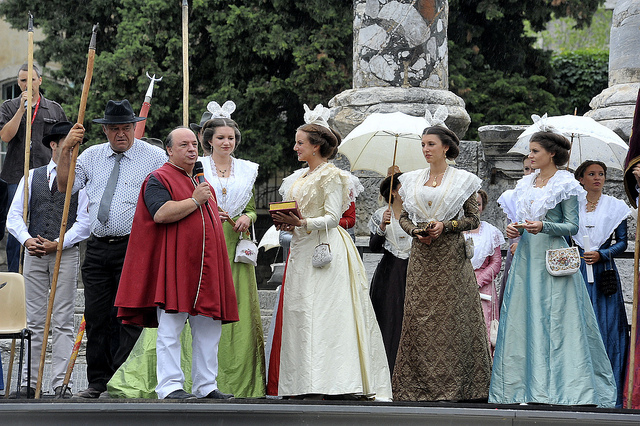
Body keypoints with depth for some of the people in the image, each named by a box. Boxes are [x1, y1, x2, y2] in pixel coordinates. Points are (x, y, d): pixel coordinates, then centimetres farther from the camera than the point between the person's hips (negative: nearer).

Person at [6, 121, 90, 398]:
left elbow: (85, 222, -2)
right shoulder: (32, 177, 13)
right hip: (34, 253, 2)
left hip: (66, 253, -2)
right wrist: (27, 240, -11)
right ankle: (30, 381, 7)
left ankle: (60, 383, -2)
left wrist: (58, 243, -13)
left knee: (63, 322, -3)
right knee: (35, 320, 4)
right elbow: (14, 216, 7)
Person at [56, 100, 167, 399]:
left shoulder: (154, 157, 1)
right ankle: (98, 382, 11)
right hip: (97, 247, 4)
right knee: (96, 316, 5)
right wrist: (66, 150, -3)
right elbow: (65, 186, 9)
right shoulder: (92, 156, 13)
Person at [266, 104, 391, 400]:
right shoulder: (299, 177, 19)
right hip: (301, 250, 8)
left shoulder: (332, 176, -6)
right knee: (301, 312, 2)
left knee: (323, 313, -12)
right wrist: (287, 223, 5)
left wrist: (302, 223, -24)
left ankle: (333, 380, -13)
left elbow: (332, 218, -13)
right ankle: (306, 382, 1)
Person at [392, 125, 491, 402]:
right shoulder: (412, 180, 14)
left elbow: (473, 219, 1)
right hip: (421, 255, 4)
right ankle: (417, 385, 2)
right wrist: (416, 231, -5)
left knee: (450, 316, -7)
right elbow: (403, 217, 15)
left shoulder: (462, 180, 3)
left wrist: (445, 226, -13)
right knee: (418, 315, -1)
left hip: (451, 255, -3)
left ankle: (451, 385, -5)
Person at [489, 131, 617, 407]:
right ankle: (524, 387, 4)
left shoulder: (565, 185, -3)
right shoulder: (526, 184, 16)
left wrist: (543, 226, -21)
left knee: (556, 320, -9)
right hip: (526, 256, 6)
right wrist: (515, 229, 1)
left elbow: (572, 226, -7)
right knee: (523, 320, 2)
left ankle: (564, 387, -7)